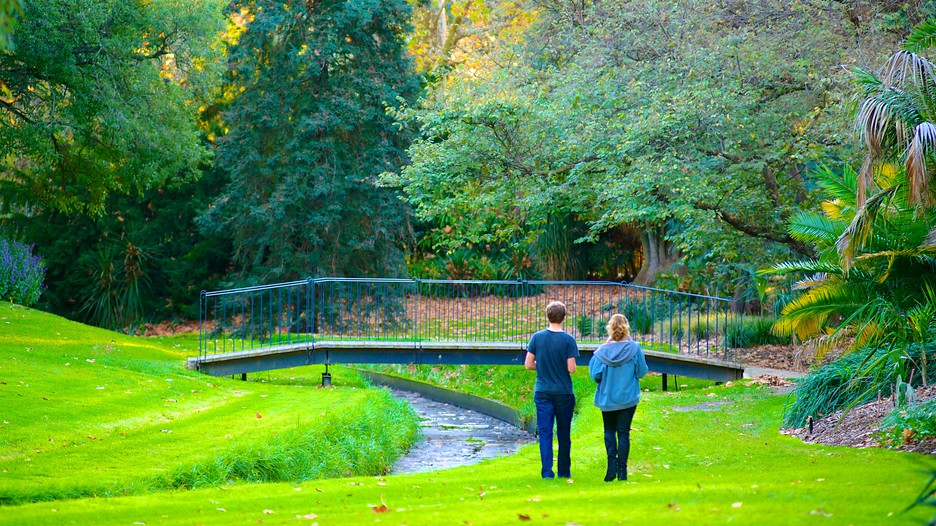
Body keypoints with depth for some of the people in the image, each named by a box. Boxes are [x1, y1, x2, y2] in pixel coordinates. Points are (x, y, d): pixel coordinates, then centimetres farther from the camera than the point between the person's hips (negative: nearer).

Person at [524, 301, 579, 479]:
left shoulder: (537, 337, -3)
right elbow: (571, 368, -13)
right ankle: (564, 471, 19)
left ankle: (547, 471, -5)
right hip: (563, 392, -1)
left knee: (545, 432, 2)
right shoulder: (568, 339, -11)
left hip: (542, 392, 1)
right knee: (564, 434, 11)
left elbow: (528, 364, -2)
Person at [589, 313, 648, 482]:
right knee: (623, 432, 7)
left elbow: (595, 375, -9)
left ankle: (611, 465, 1)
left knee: (609, 430, 16)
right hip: (628, 398, 0)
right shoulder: (634, 348, -11)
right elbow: (641, 372, -5)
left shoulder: (602, 351, -12)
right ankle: (622, 469, 6)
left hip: (607, 398, 0)